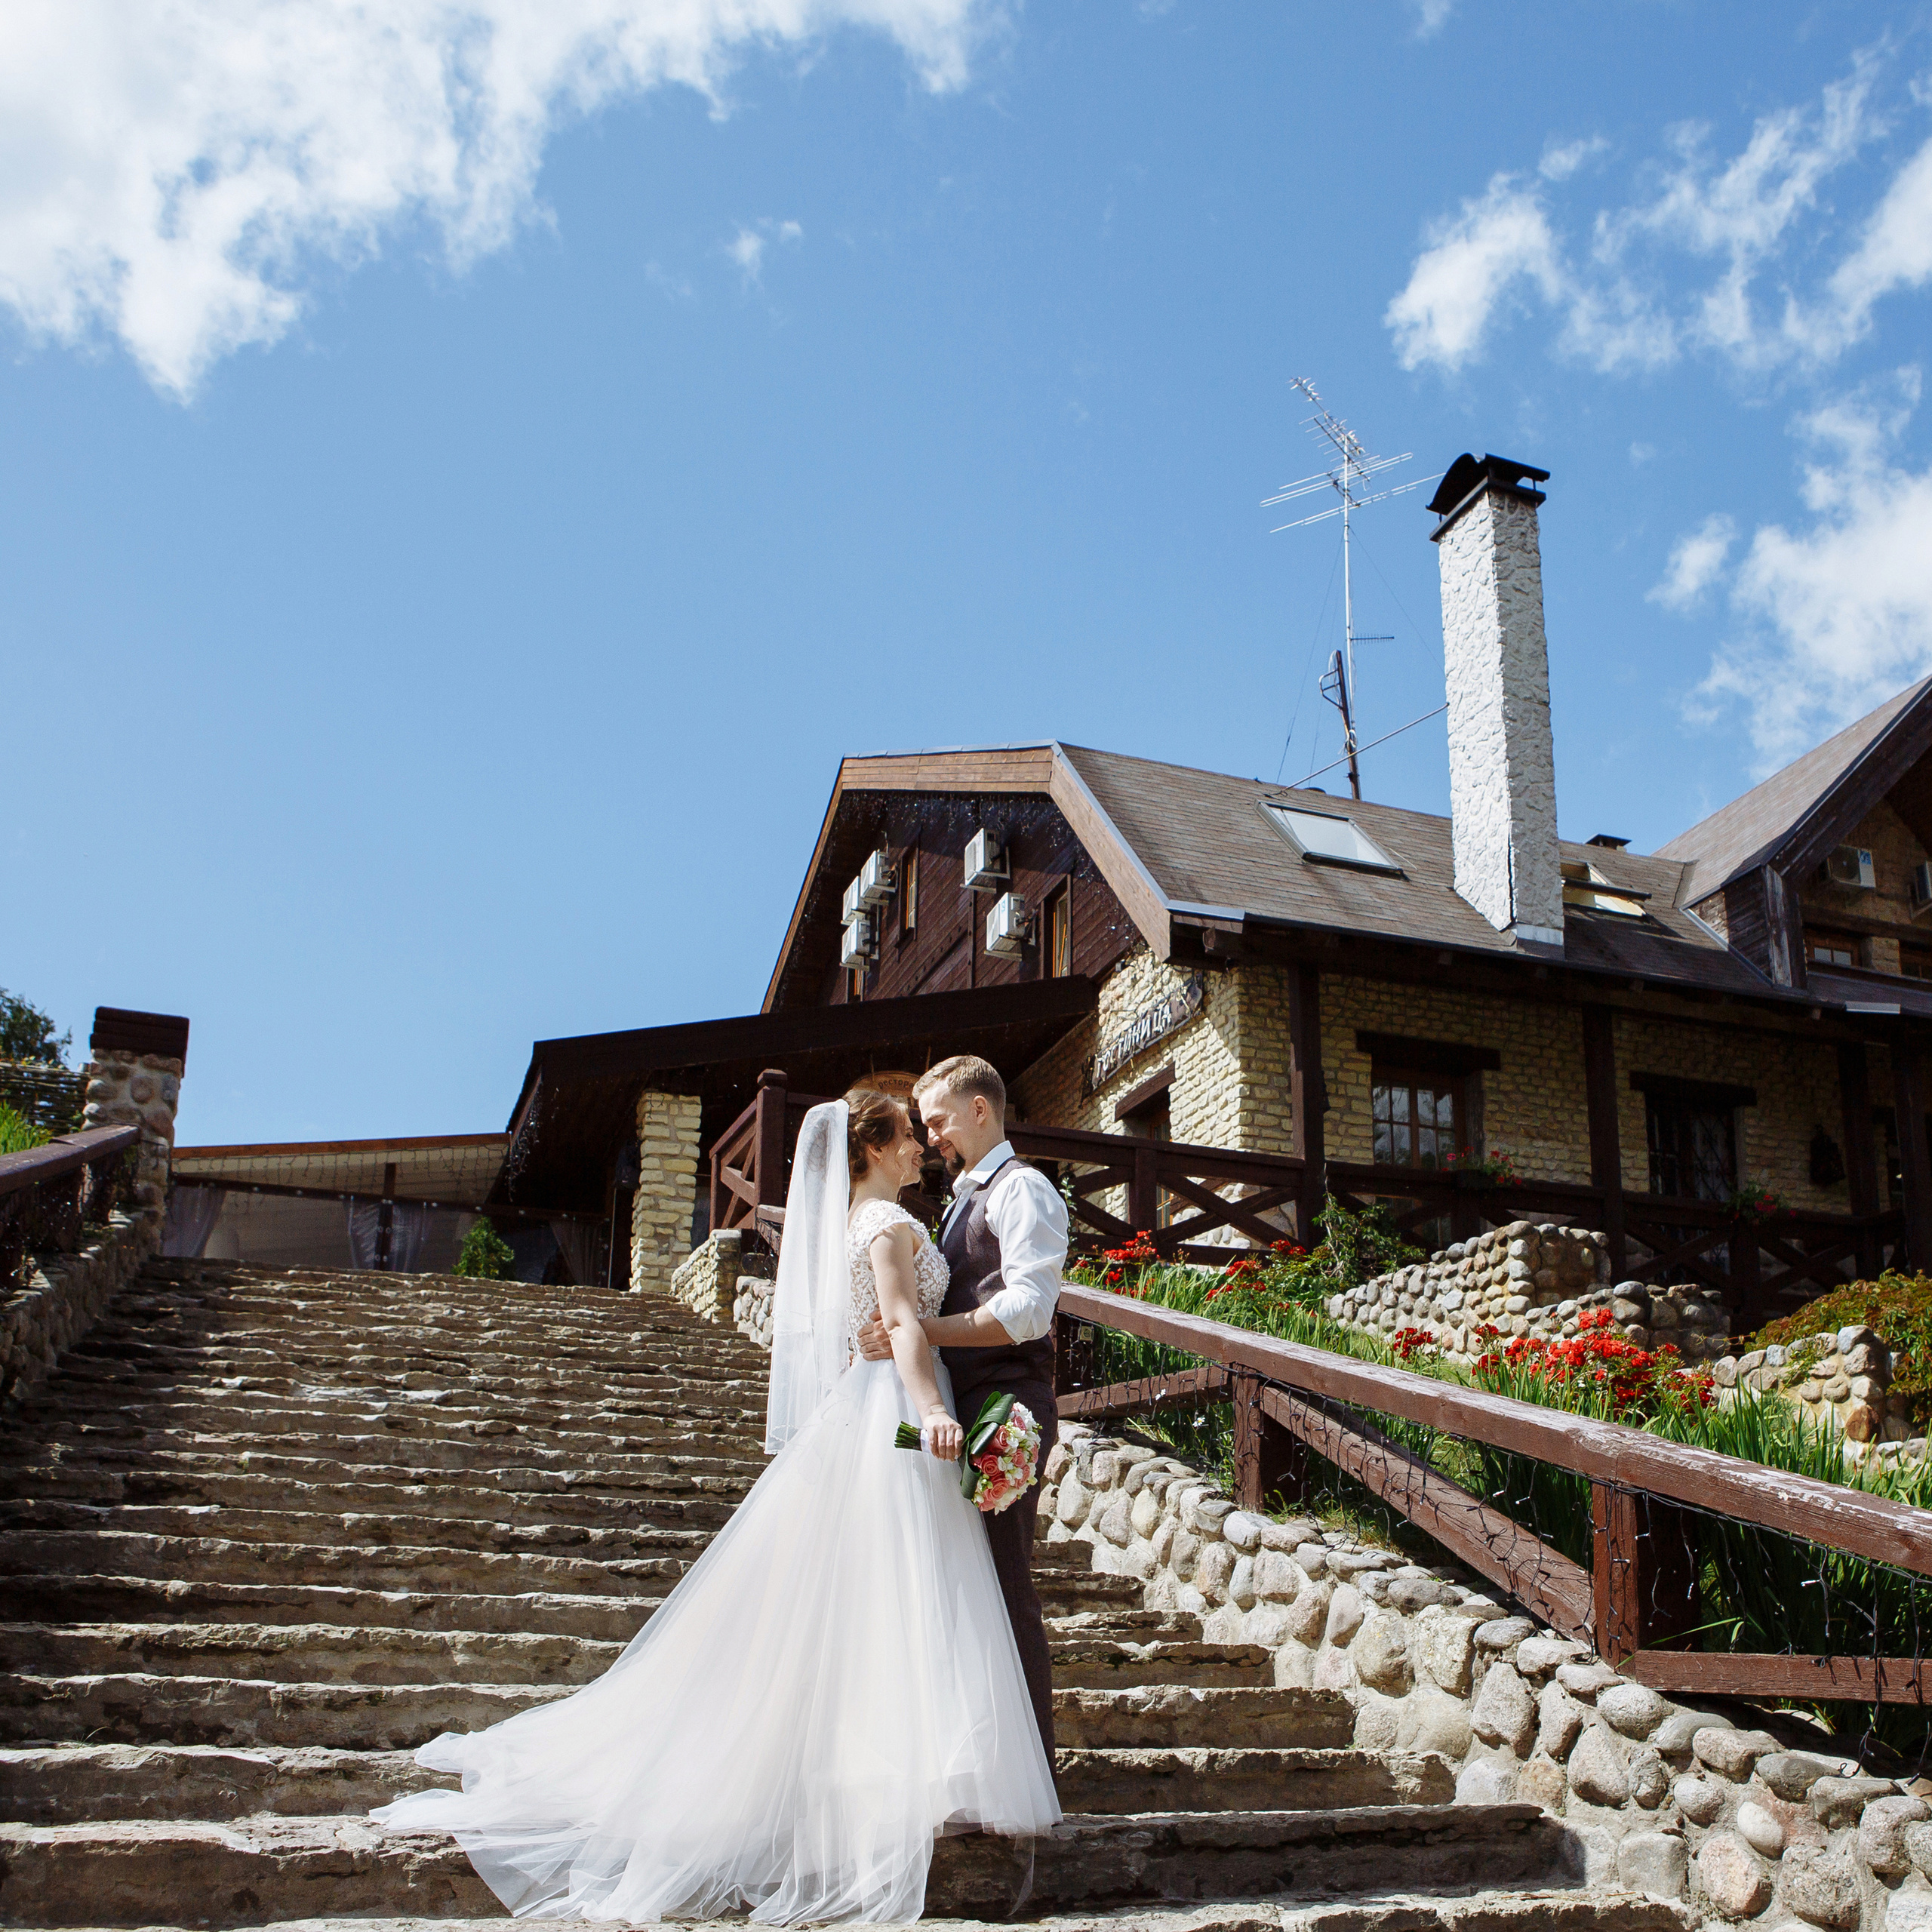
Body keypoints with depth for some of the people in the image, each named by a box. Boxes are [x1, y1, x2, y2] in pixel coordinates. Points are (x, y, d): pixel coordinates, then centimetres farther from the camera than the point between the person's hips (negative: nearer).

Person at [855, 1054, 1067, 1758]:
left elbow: (1025, 1310, -19)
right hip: (968, 1408, 9)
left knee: (1004, 1584, -7)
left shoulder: (1022, 1190, -7)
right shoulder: (965, 1198, 22)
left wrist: (917, 1330, -22)